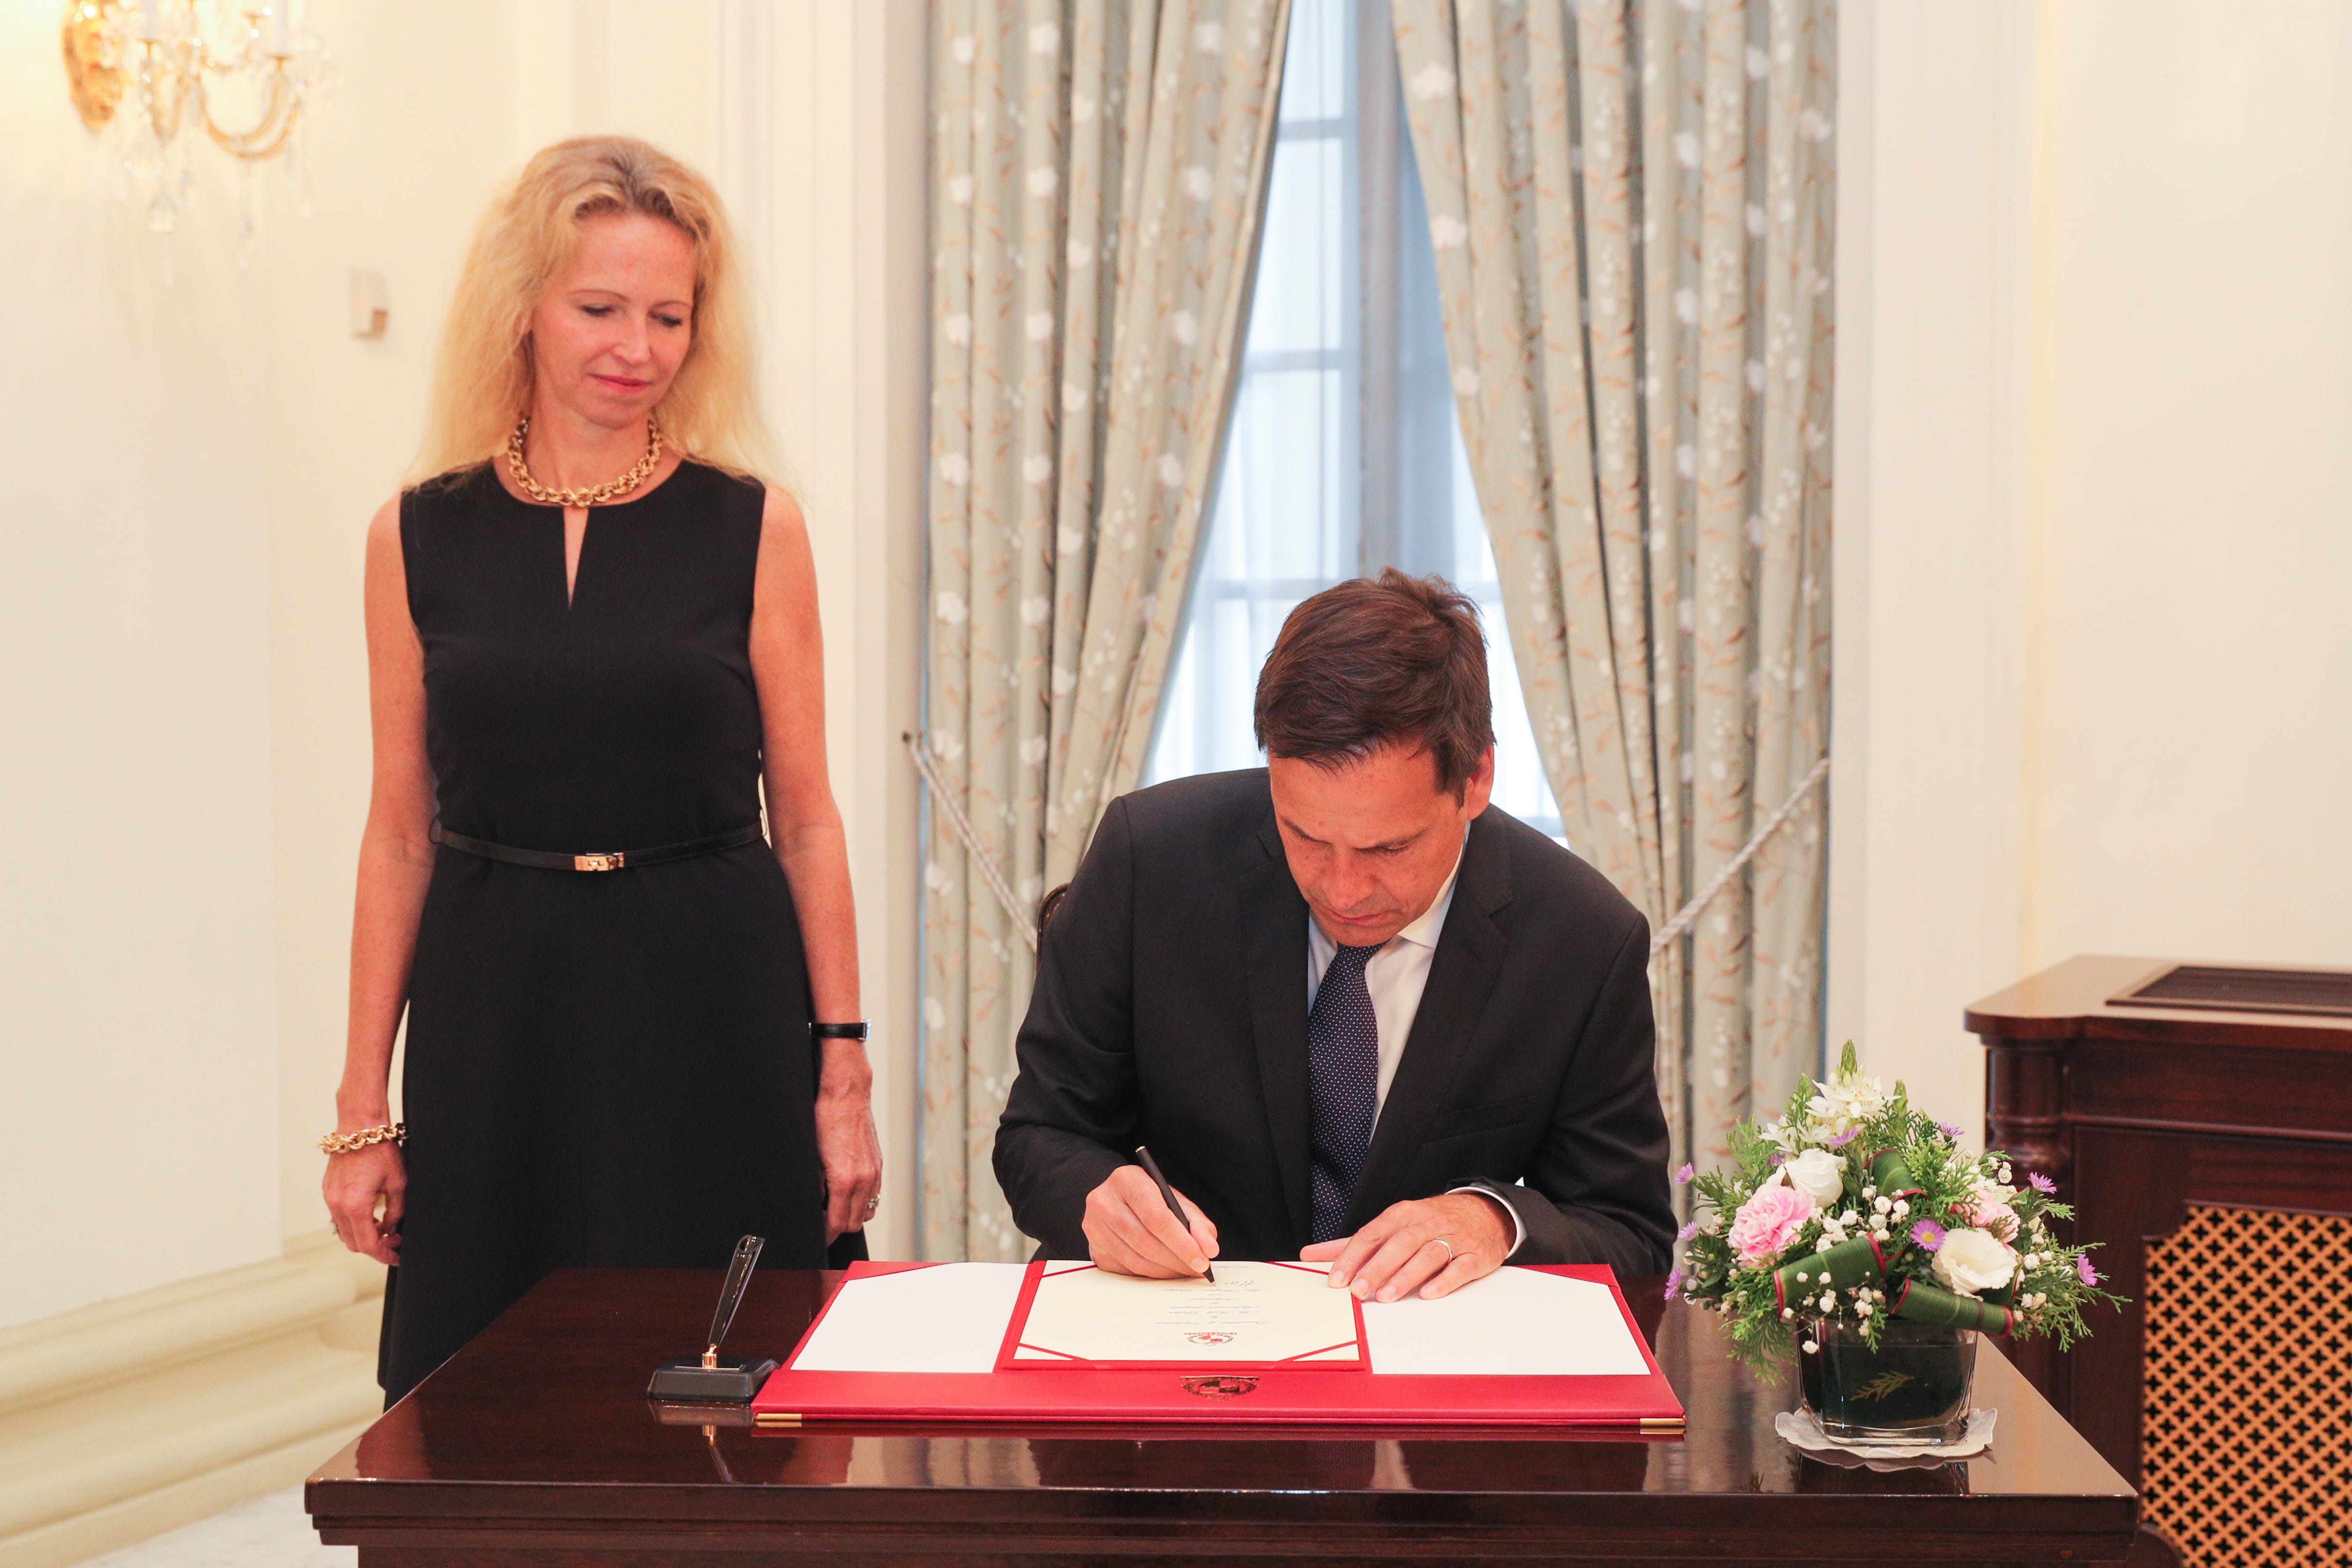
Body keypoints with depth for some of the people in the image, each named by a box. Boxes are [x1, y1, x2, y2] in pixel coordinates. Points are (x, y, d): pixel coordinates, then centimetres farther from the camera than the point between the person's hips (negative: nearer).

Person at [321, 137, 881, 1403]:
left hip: (710, 1011, -1)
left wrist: (843, 1070, -3)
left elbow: (806, 820, 2)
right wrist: (363, 1109, 4)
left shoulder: (752, 527, 1)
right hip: (496, 1013, 1)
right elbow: (400, 833, 6)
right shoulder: (419, 536, 4)